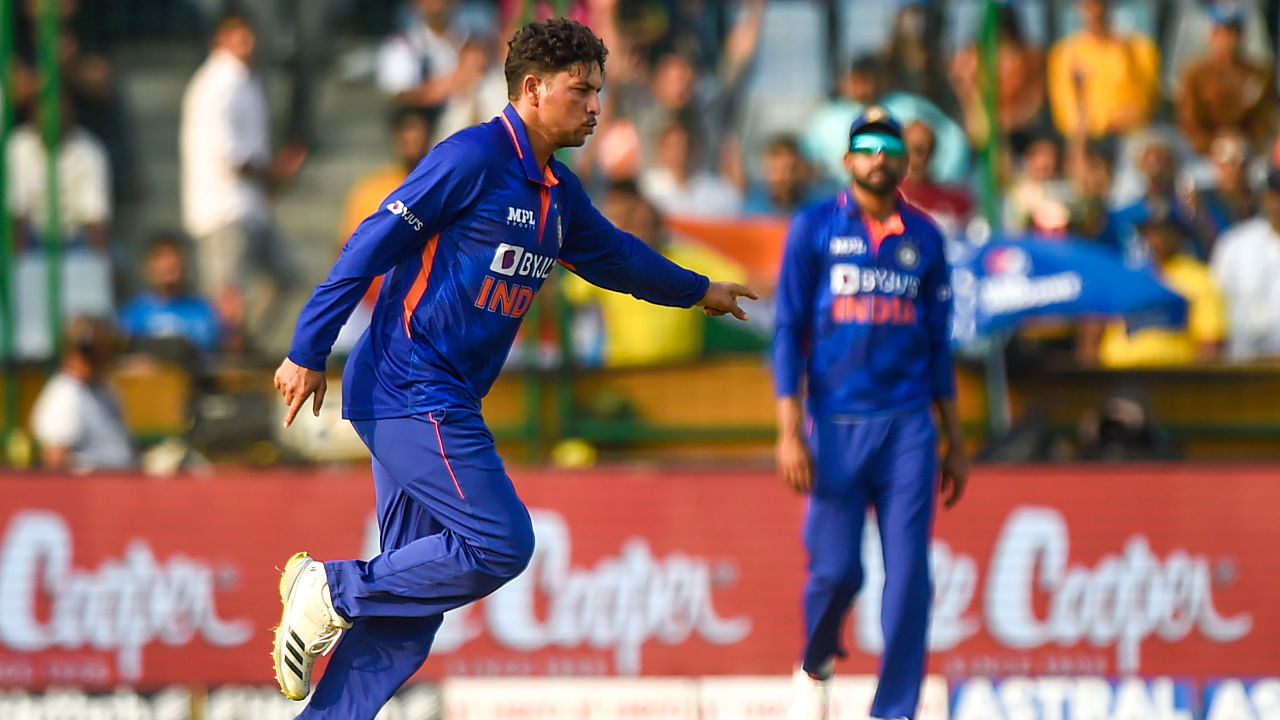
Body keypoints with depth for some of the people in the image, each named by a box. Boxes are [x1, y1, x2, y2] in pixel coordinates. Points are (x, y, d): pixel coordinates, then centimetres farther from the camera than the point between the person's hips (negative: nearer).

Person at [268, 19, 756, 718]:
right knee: (501, 544, -15)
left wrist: (699, 291, 49)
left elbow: (614, 254, 36)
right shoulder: (474, 158, -12)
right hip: (409, 391, -9)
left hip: (444, 407, 9)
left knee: (407, 612, 4)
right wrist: (307, 352, -14)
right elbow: (371, 246, -13)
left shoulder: (557, 193, 16)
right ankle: (332, 592, -6)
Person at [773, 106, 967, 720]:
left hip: (907, 427, 2)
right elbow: (789, 331, 1)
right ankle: (815, 669, 26)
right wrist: (790, 432, -8)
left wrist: (955, 440, 14)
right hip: (835, 426, -2)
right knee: (835, 569, -4)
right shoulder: (815, 228, 4)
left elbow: (938, 344, 16)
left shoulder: (923, 238, 11)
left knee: (908, 576, -6)